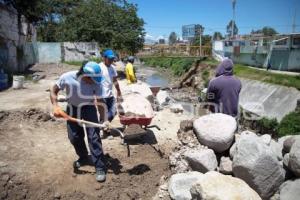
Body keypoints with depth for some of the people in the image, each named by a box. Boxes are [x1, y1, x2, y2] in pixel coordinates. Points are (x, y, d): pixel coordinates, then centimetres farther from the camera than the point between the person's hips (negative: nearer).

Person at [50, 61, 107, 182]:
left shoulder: (95, 82, -26)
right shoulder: (67, 77, -25)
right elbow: (54, 91, -11)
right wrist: (56, 106, -26)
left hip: (88, 108, -2)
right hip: (72, 108, 2)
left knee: (93, 137, -11)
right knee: (74, 137, 7)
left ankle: (100, 167, -2)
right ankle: (84, 158, 34)